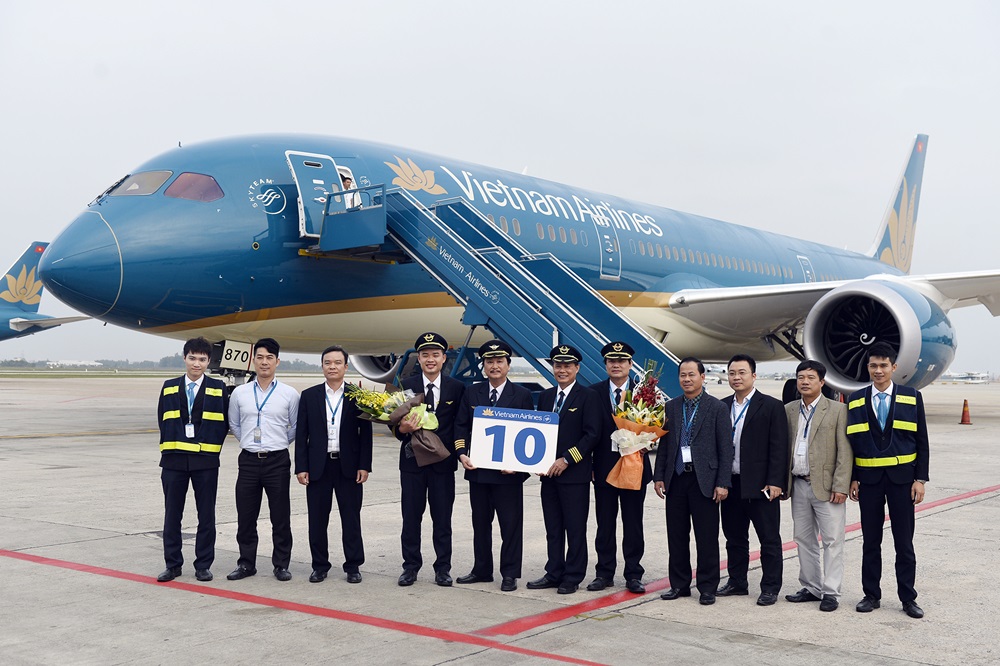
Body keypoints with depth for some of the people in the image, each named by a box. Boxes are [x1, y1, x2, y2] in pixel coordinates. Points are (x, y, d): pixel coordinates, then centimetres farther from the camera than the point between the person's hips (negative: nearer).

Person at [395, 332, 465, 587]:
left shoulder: (457, 388, 2)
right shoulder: (406, 386, 3)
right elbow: (397, 426, 1)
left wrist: (457, 452, -8)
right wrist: (403, 429, -20)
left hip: (443, 463, 0)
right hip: (412, 461, 1)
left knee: (443, 518, 5)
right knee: (411, 517, 7)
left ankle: (442, 568, 15)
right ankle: (410, 566, 17)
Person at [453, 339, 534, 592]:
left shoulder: (522, 395, 0)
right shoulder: (472, 393, 8)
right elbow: (461, 426, 9)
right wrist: (462, 453, -6)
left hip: (508, 470, -3)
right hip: (478, 469, 3)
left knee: (510, 523, 1)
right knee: (480, 522, 13)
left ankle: (509, 574, 10)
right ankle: (481, 570, 24)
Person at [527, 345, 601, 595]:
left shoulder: (588, 397, -4)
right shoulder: (545, 396, 14)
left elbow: (592, 434, -11)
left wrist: (567, 459, -15)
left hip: (575, 473, -6)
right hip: (549, 472, 6)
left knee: (575, 528, 1)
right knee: (553, 528, 11)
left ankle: (572, 577, 9)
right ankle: (554, 574, 20)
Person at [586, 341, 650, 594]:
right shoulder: (594, 392, 2)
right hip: (604, 466, 1)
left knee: (633, 524, 7)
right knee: (605, 524, 9)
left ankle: (633, 575, 15)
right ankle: (604, 573, 19)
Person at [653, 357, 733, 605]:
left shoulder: (717, 408, -2)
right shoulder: (670, 407, 10)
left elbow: (726, 448, -4)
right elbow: (664, 445, 13)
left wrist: (722, 483, -10)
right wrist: (659, 476, 5)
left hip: (704, 480, -4)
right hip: (676, 480, 4)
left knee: (707, 538, 1)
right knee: (676, 536, 9)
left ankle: (707, 588, 11)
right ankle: (679, 584, 20)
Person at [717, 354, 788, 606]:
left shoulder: (772, 406, -4)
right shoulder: (722, 407, 9)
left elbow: (778, 448, -8)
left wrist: (775, 482, -14)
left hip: (760, 484, -5)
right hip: (731, 483, 5)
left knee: (769, 539, 2)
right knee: (734, 537, 14)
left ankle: (770, 587, 11)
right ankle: (737, 582, 25)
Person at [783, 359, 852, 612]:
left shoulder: (838, 410, -5)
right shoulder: (789, 410, 9)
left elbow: (845, 452, -8)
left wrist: (840, 486, -14)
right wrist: (782, 482, 7)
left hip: (826, 487, -5)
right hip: (799, 486, 5)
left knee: (832, 541, -1)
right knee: (804, 540, 12)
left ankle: (831, 592, 6)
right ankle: (811, 588, 23)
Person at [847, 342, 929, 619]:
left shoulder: (912, 397, 1)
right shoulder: (856, 400, 4)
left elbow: (922, 441, 1)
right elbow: (851, 442, 6)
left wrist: (921, 479, -5)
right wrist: (852, 478, 0)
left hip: (902, 477, -1)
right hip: (869, 479, 1)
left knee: (904, 542, 4)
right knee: (870, 541, 8)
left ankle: (908, 598, 14)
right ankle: (871, 595, 18)